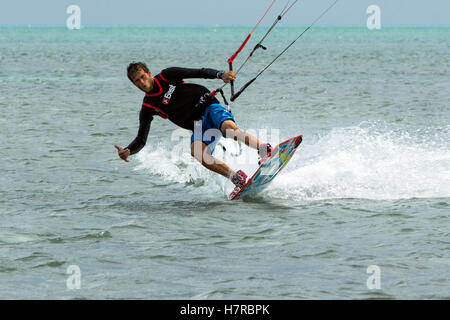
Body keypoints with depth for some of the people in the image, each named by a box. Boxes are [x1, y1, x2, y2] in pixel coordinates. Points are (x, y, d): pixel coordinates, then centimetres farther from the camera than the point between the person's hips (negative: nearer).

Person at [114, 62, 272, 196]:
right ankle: (237, 178, -28)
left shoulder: (167, 76, 1)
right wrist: (127, 151, -16)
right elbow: (141, 140, 5)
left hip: (210, 107, -2)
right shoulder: (147, 109, 5)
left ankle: (265, 149, -32)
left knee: (229, 128, -35)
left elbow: (200, 73, 1)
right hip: (199, 126, 2)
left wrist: (221, 74, -18)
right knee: (196, 151, -29)